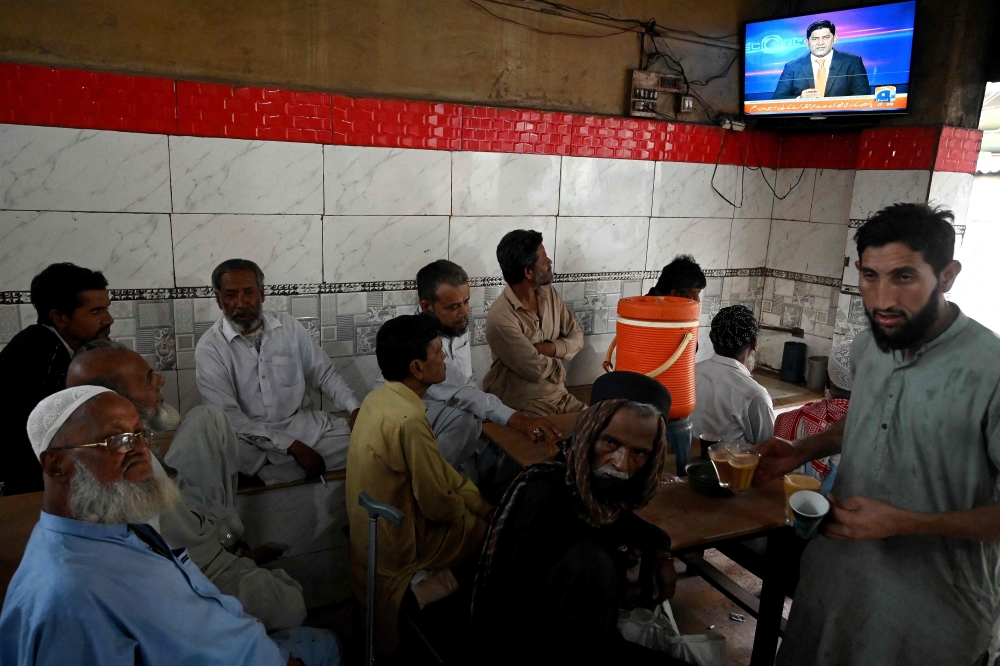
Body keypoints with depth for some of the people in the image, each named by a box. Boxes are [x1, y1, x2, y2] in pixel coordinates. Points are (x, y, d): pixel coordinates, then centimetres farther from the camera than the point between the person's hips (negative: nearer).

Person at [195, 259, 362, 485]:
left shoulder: (288, 326, 3)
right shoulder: (210, 347, -6)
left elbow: (325, 374, 10)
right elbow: (228, 416, -13)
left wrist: (355, 409, -11)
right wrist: (293, 447, -21)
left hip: (302, 423, 3)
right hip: (249, 437, -3)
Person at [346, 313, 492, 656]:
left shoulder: (382, 397, -2)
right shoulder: (410, 420, -31)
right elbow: (438, 504, -23)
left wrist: (479, 502, 6)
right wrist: (473, 509, -2)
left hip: (378, 529, 8)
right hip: (398, 544, -8)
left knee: (483, 513, 18)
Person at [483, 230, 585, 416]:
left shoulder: (549, 293, 2)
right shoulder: (500, 318, -23)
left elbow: (577, 336, 8)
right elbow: (538, 370, -22)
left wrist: (552, 348, -12)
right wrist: (558, 366, 0)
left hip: (560, 396, 7)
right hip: (524, 406, -7)